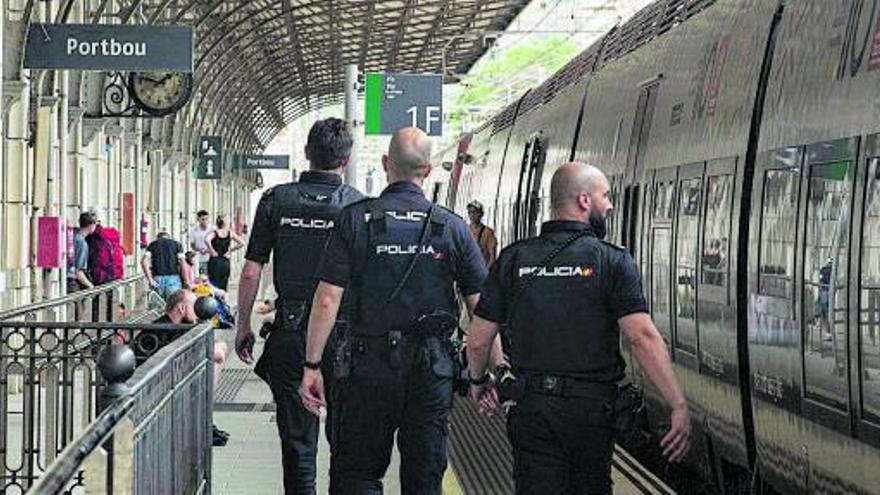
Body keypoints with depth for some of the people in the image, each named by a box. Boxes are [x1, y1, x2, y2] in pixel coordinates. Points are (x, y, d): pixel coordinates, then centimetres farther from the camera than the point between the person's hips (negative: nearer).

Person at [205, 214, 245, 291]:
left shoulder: (214, 233, -4)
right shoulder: (230, 233, 2)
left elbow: (207, 240, -24)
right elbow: (241, 243, -1)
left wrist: (212, 251, -12)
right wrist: (230, 251, 6)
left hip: (214, 261, -2)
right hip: (225, 261, 2)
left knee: (214, 285, -1)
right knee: (224, 286, 10)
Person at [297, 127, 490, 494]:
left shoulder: (355, 220, -4)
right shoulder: (452, 227, 1)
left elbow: (327, 301, -8)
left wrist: (312, 366, -3)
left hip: (370, 365, -2)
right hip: (433, 368, 2)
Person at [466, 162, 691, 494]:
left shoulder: (513, 259, 2)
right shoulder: (612, 261, -7)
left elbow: (477, 341, 4)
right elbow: (642, 337, -17)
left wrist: (478, 381, 24)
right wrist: (679, 406, -16)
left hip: (531, 407, 2)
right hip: (591, 408, -1)